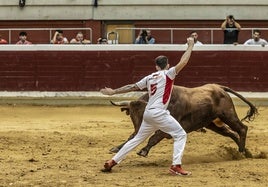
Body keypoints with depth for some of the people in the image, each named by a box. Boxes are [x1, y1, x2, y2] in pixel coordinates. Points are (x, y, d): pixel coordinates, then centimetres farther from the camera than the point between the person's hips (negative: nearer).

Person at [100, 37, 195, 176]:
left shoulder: (150, 77, 16)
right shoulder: (167, 74, -1)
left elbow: (132, 87, 17)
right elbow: (183, 62, -9)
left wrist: (113, 92, 25)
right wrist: (190, 45, 1)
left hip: (148, 113, 7)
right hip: (158, 113, -7)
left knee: (138, 138, 19)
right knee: (180, 134, -1)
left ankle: (112, 162, 18)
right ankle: (176, 166, -15)